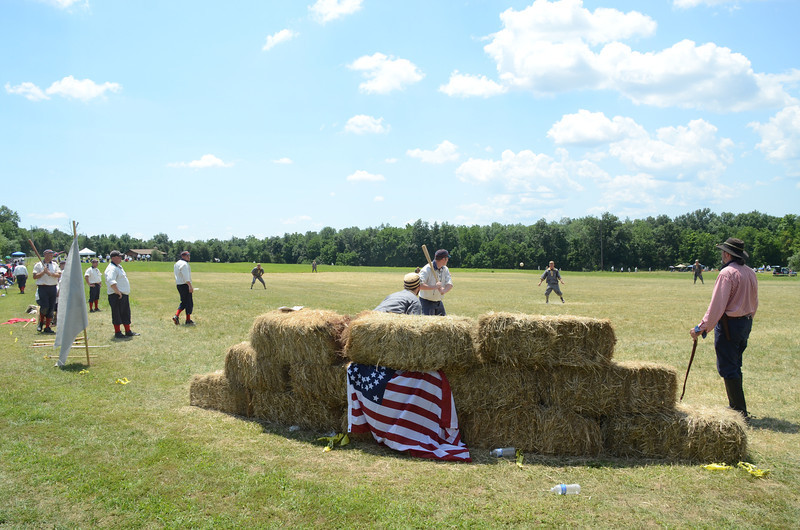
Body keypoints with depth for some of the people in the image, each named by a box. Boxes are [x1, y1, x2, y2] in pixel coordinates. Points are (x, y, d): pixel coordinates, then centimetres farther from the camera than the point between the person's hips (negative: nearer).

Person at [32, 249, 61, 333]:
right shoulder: (38, 265, 6)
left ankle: (47, 327, 7)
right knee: (44, 306, -15)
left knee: (51, 308, 1)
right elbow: (34, 276, -2)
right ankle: (41, 323, 10)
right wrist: (43, 272, -12)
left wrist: (50, 274, -14)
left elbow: (59, 275, 1)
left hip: (53, 288, 4)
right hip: (43, 288, -4)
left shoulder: (55, 265, 14)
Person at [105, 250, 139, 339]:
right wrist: (118, 292, -27)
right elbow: (111, 281, -29)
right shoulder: (112, 268, -15)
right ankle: (117, 333, 6)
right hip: (116, 296, -10)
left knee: (126, 314, 14)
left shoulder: (119, 267, 18)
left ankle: (128, 331, 22)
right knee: (117, 314, -1)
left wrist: (127, 293, 20)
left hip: (124, 295, 10)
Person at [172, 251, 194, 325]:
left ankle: (176, 316, 5)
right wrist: (190, 286, -27)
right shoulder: (184, 264, -15)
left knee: (184, 302, 17)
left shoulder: (177, 263, 17)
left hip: (179, 285, 10)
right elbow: (186, 276, -24)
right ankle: (188, 320, 1)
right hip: (185, 285, -10)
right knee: (189, 303, -2)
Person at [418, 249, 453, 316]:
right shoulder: (427, 269, -20)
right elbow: (419, 285, -32)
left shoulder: (445, 269, 3)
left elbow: (450, 284, -8)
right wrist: (434, 287, -38)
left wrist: (444, 290, -29)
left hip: (439, 302, 7)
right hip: (427, 302, -7)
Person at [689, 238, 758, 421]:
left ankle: (740, 412, -1)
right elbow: (754, 303, 16)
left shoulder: (727, 273, -17)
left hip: (729, 325, -9)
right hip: (746, 323, 9)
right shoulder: (750, 273, 9)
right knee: (735, 367, 19)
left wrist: (702, 328, -22)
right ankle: (736, 406, 27)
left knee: (728, 369, -3)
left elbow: (717, 305, -22)